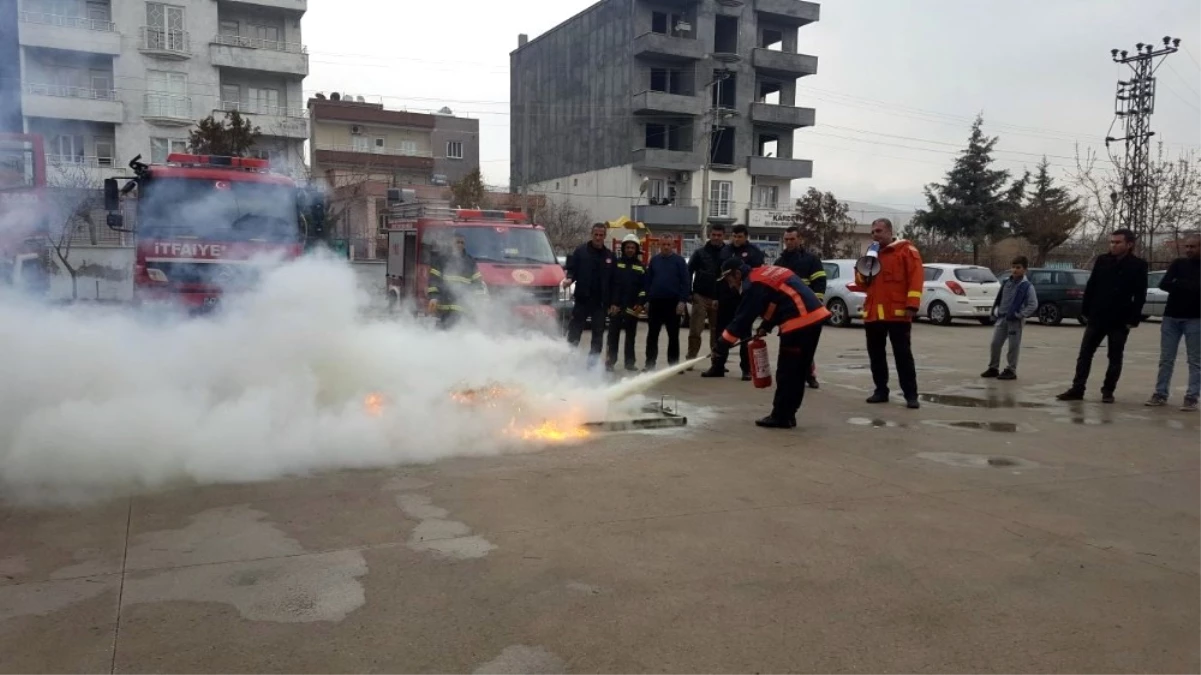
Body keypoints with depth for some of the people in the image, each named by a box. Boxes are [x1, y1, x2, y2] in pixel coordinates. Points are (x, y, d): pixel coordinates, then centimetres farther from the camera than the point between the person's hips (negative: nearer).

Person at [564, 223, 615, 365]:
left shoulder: (610, 256, 7)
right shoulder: (581, 251, -1)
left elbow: (613, 281, 7)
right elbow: (572, 269, 1)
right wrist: (570, 278, -22)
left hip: (601, 301, 3)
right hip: (582, 299, -3)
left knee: (598, 333, 8)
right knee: (574, 331, 1)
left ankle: (593, 361, 16)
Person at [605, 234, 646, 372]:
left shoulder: (641, 267, 8)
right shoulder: (616, 264, 5)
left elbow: (645, 287, 5)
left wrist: (640, 303, -7)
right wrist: (611, 303, -7)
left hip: (632, 307, 1)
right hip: (616, 306, -1)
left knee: (631, 335, 8)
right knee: (613, 335, 1)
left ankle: (630, 362, 15)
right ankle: (611, 361, 6)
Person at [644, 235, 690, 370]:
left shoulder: (679, 260, -1)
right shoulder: (654, 260, 9)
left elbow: (685, 282, -5)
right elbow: (648, 281, 10)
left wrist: (682, 301, -13)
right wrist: (647, 300, 5)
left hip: (673, 303, -3)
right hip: (655, 302, 3)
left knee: (673, 336, 5)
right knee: (652, 335, 6)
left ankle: (673, 364, 12)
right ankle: (650, 364, 12)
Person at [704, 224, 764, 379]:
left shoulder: (754, 251, -2)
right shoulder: (727, 250, 10)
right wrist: (717, 295, 7)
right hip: (726, 297, 4)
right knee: (722, 332, 8)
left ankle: (747, 368, 10)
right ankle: (717, 366, 15)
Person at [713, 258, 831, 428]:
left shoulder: (754, 284, -8)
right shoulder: (766, 273, 20)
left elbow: (744, 316, -9)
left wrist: (724, 342, -3)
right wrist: (766, 326, 15)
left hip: (800, 322, -10)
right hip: (815, 316, 10)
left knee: (787, 372, -1)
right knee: (797, 371, 13)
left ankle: (780, 417, 5)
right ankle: (787, 414, 20)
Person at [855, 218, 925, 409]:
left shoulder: (906, 250, -3)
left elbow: (916, 278, -10)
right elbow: (861, 282, 20)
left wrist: (912, 305, -18)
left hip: (898, 312, -6)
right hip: (873, 312, 6)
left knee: (903, 355, -3)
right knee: (876, 354, 10)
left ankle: (911, 395, 1)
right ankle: (881, 391, 19)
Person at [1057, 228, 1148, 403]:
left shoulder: (1138, 265, -6)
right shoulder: (1102, 260, 3)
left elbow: (1140, 295, -7)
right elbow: (1090, 287, 6)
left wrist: (1133, 319, -12)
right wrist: (1085, 311, 3)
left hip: (1120, 320, -3)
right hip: (1096, 317, 3)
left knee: (1115, 358, 7)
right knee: (1085, 354, 2)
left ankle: (1108, 391, 16)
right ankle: (1077, 389, 6)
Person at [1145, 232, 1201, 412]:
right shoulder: (1178, 264, 8)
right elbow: (1163, 284, -4)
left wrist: (1178, 285, -11)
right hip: (1171, 317, 3)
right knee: (1166, 359, 6)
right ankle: (1160, 394, 12)